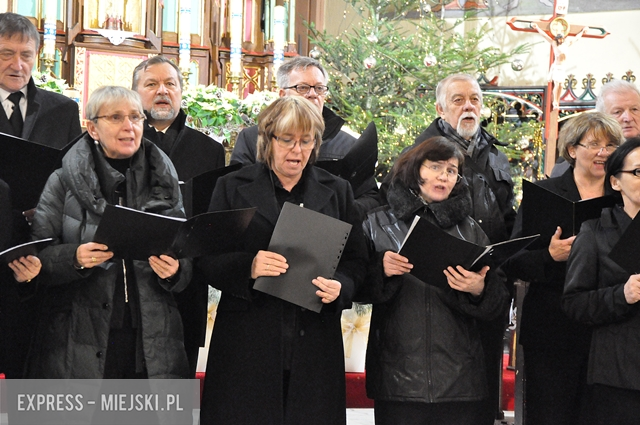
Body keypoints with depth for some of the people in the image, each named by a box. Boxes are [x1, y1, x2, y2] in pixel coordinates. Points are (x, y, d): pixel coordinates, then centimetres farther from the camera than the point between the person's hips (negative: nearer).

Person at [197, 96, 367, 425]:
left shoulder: (337, 191, 12)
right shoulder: (233, 187, 7)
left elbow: (357, 260, 10)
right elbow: (208, 259, 2)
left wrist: (341, 285, -12)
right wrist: (247, 267, -18)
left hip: (314, 344, 2)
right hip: (248, 342, -1)